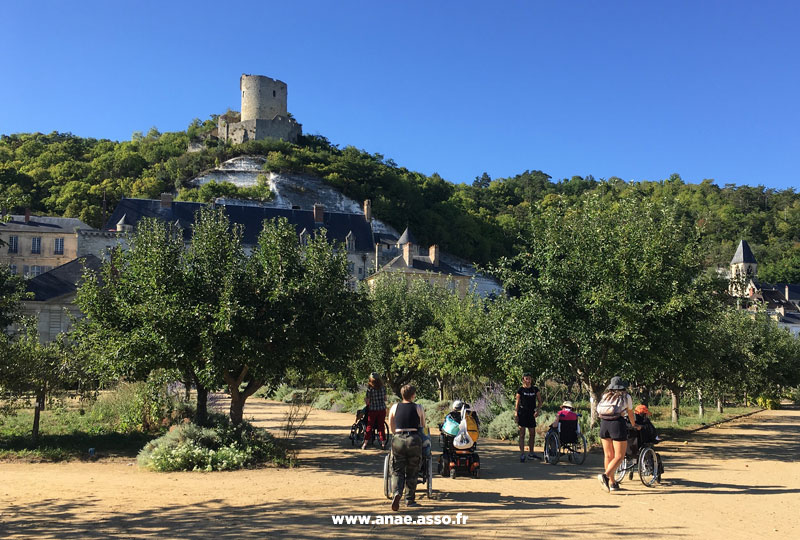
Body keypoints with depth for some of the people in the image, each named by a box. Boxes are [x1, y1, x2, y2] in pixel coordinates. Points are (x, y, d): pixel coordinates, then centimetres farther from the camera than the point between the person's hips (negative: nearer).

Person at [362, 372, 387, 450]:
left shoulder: (370, 389, -12)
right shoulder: (383, 388, -3)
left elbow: (367, 401, -9)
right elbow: (385, 399, 5)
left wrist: (365, 399, 12)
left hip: (372, 409, -2)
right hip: (382, 409, 2)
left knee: (369, 426, 8)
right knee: (381, 426, 11)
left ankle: (365, 444, 11)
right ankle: (383, 444, 10)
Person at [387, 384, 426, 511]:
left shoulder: (394, 407, 7)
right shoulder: (418, 408, 3)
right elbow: (423, 426, 13)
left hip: (398, 439, 1)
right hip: (414, 439, -1)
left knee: (397, 471, 7)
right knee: (412, 471, 12)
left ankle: (397, 493, -17)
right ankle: (410, 499, 17)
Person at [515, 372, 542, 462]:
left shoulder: (535, 389, 7)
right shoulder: (520, 389, -1)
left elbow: (540, 401, 10)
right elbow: (517, 403, 0)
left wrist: (538, 410, -6)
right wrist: (515, 414, -8)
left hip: (531, 414, 4)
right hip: (522, 413, -4)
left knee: (532, 434, 10)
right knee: (522, 434, -4)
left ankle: (531, 453, 24)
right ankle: (522, 454, -3)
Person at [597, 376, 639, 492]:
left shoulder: (605, 396, 20)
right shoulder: (626, 397, 12)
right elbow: (630, 413, 25)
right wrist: (634, 425, 45)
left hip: (604, 423, 4)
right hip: (618, 423, -4)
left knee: (608, 455, 13)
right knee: (619, 456, -2)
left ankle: (612, 483, 18)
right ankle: (605, 475, -23)